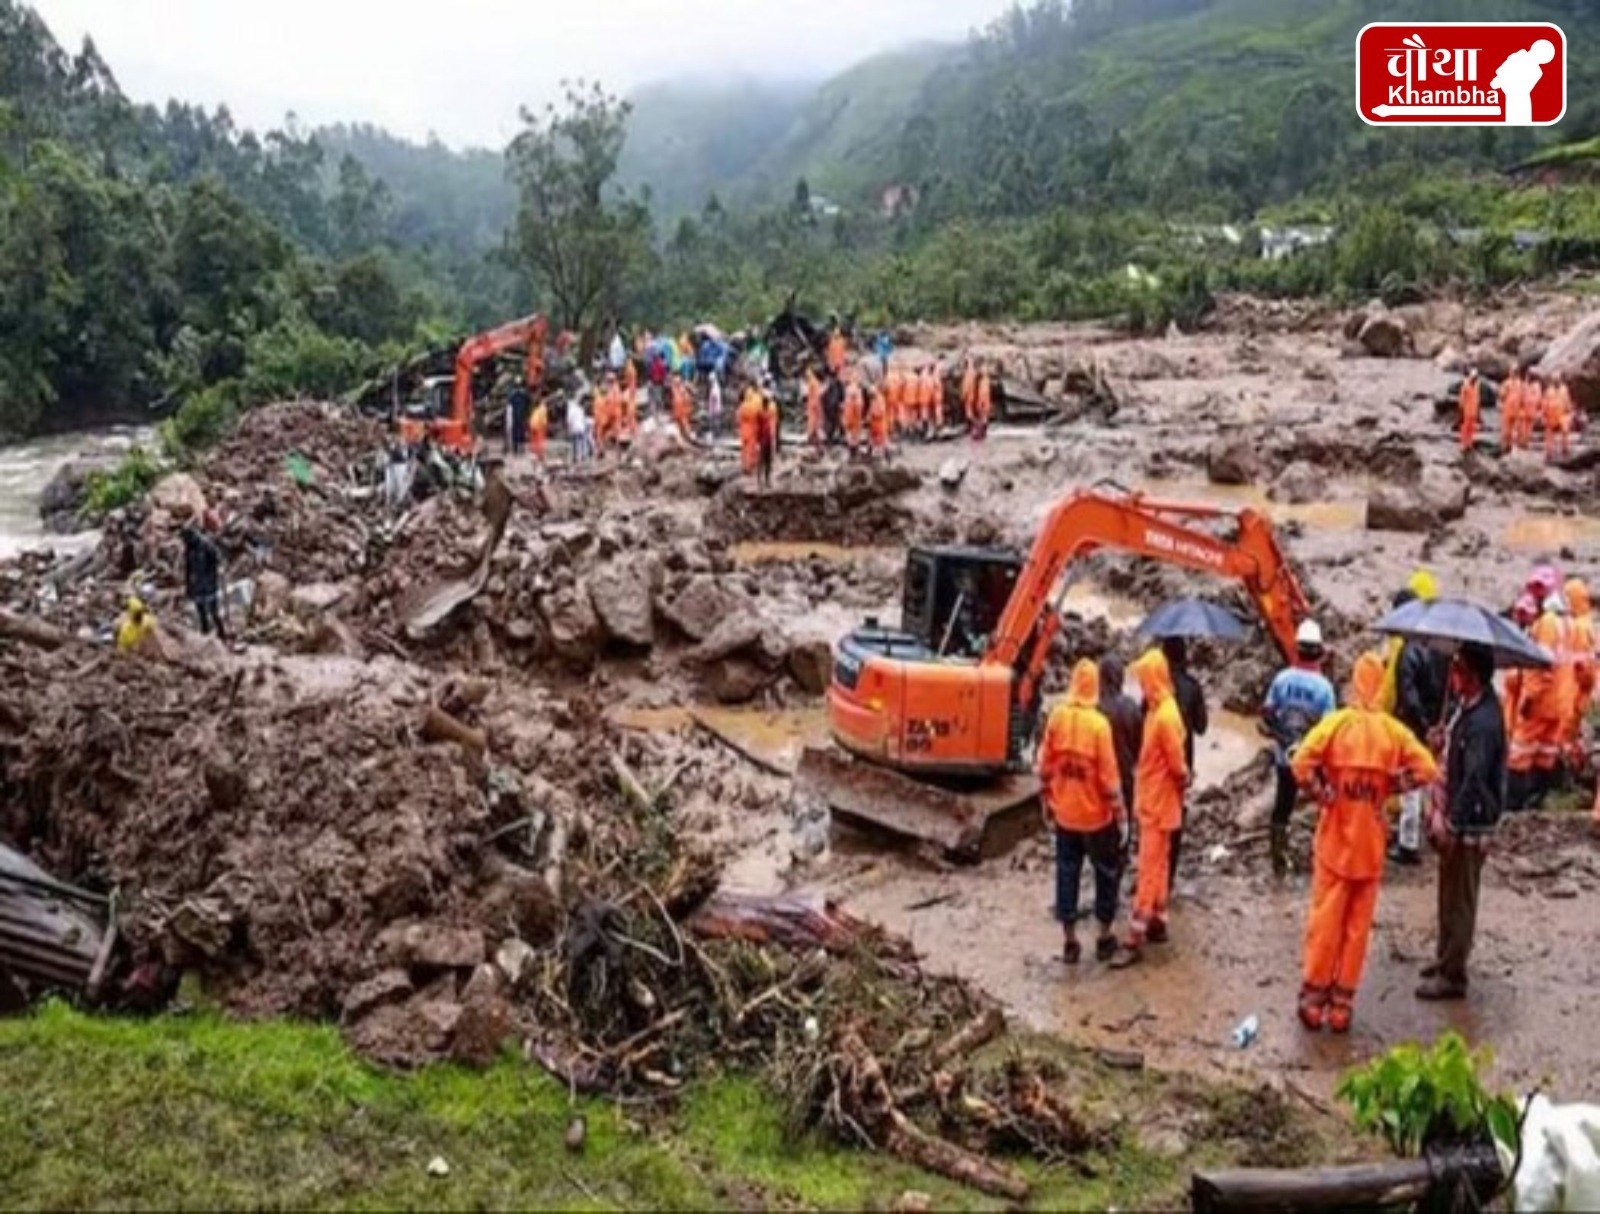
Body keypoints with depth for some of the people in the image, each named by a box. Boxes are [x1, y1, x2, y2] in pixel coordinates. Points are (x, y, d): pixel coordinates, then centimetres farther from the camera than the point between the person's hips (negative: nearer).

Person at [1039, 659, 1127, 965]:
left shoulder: (1056, 716, -6)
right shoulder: (1099, 723, -19)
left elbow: (1045, 765, 1)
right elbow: (1109, 775, -16)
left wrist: (1047, 802, 13)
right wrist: (1120, 813, -5)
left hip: (1064, 813, 4)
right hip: (1096, 815, -4)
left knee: (1067, 874, 12)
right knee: (1107, 873, 15)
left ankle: (1069, 942, 17)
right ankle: (1105, 938, 22)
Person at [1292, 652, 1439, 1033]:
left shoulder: (1336, 722, -9)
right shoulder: (1394, 731, -3)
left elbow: (1302, 765, -20)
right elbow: (1428, 770, -7)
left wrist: (1323, 793, -6)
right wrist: (1391, 781, 2)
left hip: (1335, 841, -1)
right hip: (1370, 846, 1)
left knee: (1325, 920, 7)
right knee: (1357, 926, 10)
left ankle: (1313, 998, 13)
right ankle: (1342, 1004, 15)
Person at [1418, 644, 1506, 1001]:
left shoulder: (1483, 722, -26)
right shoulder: (1467, 707, 4)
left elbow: (1474, 780, -29)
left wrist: (1451, 823, -26)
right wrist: (1442, 808, 10)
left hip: (1470, 824, -9)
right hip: (1457, 816, 9)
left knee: (1460, 901, 2)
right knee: (1448, 895, 21)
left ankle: (1453, 976, 13)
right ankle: (1445, 959, 36)